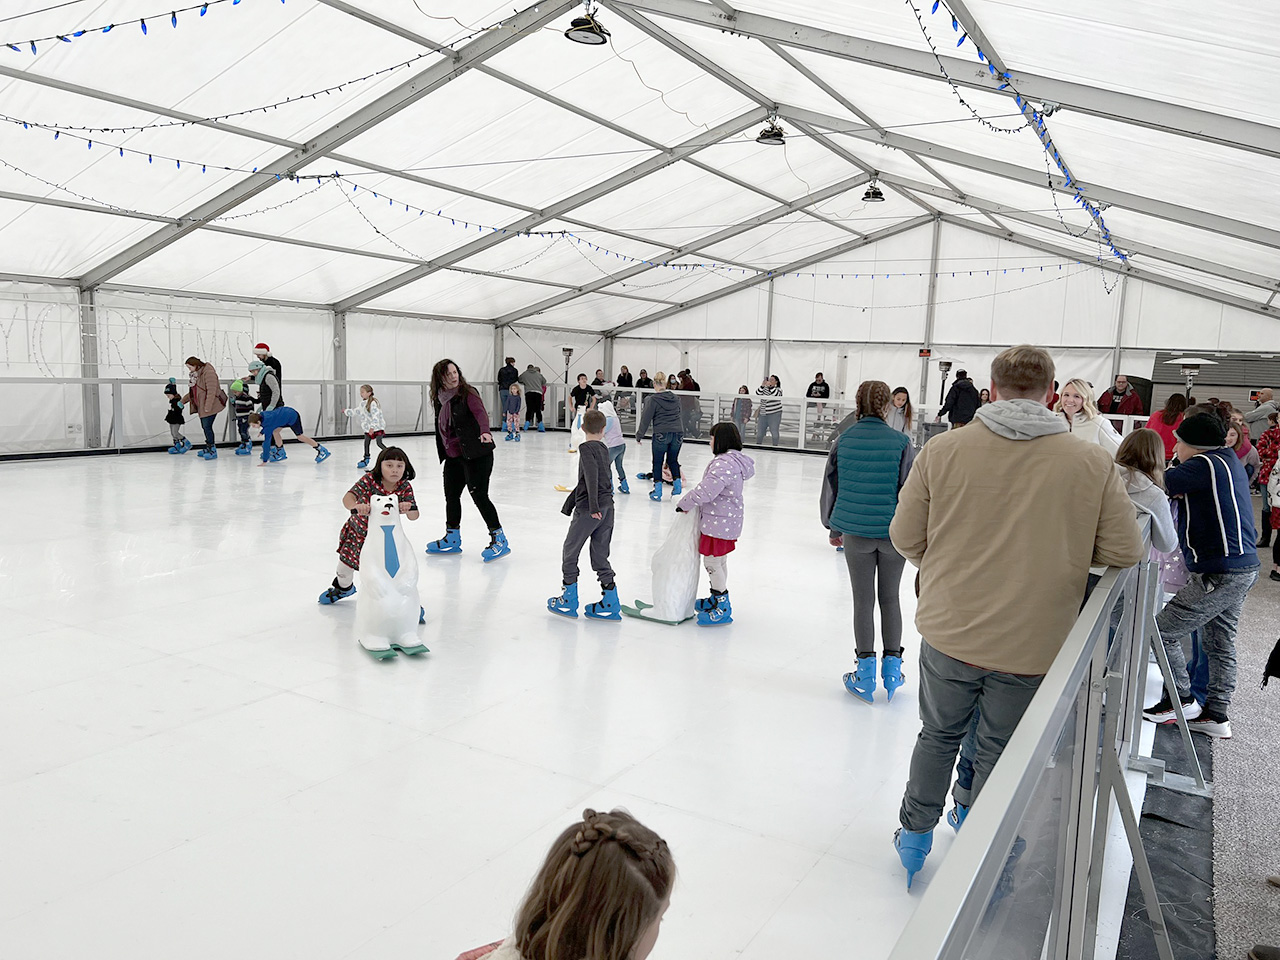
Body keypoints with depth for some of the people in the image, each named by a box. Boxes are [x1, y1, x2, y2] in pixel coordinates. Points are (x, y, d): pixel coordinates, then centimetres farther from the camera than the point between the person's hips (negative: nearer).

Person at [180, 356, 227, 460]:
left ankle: (212, 450, -5)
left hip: (210, 405, -9)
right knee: (204, 426, 13)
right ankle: (208, 448, 23)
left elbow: (211, 391, -21)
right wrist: (183, 401, 21)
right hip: (201, 406, 9)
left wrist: (208, 406, -23)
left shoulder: (208, 372, -16)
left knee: (207, 426, -11)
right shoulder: (195, 374, 14)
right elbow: (192, 392, 25)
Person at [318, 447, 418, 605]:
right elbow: (348, 497, -38)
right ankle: (344, 587, 51)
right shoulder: (369, 480, -27)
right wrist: (356, 506, -60)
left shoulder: (405, 487, -22)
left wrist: (407, 508, -49)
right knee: (345, 563, 16)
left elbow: (414, 516, -26)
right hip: (358, 530, 1)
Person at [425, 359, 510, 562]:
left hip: (476, 454, -8)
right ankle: (452, 538, 30)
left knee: (479, 495, -9)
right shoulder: (440, 400, 12)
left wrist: (485, 431, -43)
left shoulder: (468, 393, -8)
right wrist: (443, 455, 21)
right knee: (451, 494, 14)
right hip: (453, 456, 8)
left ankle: (499, 539, 0)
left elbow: (480, 412, -24)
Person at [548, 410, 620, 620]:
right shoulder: (604, 449, 16)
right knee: (600, 557, 12)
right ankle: (611, 604, 12)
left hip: (589, 509, -7)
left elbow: (591, 474, -23)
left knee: (570, 551, 8)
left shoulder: (586, 448, -7)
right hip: (607, 508, 7)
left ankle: (569, 601, 15)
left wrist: (593, 506, -27)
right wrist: (570, 502, 31)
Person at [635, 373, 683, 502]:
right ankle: (677, 485, 16)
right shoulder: (676, 398, 9)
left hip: (661, 434, -4)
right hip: (678, 433, 4)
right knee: (673, 460, 19)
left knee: (657, 462, 5)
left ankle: (657, 491, 5)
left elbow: (646, 419, -3)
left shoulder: (653, 399, -5)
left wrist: (639, 436, 4)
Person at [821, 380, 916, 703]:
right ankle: (892, 665, 22)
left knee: (863, 600, 11)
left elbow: (831, 487, 4)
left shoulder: (843, 441, -4)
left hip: (855, 533, 1)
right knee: (890, 598, 16)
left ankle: (866, 672, 17)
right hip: (894, 532, -1)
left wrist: (833, 528, 17)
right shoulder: (901, 442, -10)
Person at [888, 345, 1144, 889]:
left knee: (938, 735, 23)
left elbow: (905, 537, -5)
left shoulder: (943, 450, -10)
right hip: (1032, 646, -1)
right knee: (998, 753, 16)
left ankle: (914, 836, 39)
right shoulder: (1093, 463, -9)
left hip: (949, 632, 1)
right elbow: (1124, 552, -3)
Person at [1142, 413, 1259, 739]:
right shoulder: (1227, 460, 14)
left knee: (1163, 630, -3)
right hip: (1243, 568, 10)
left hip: (1221, 574, -10)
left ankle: (1181, 701, 8)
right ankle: (1217, 715, 23)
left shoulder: (1206, 465, -16)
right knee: (1220, 644, 15)